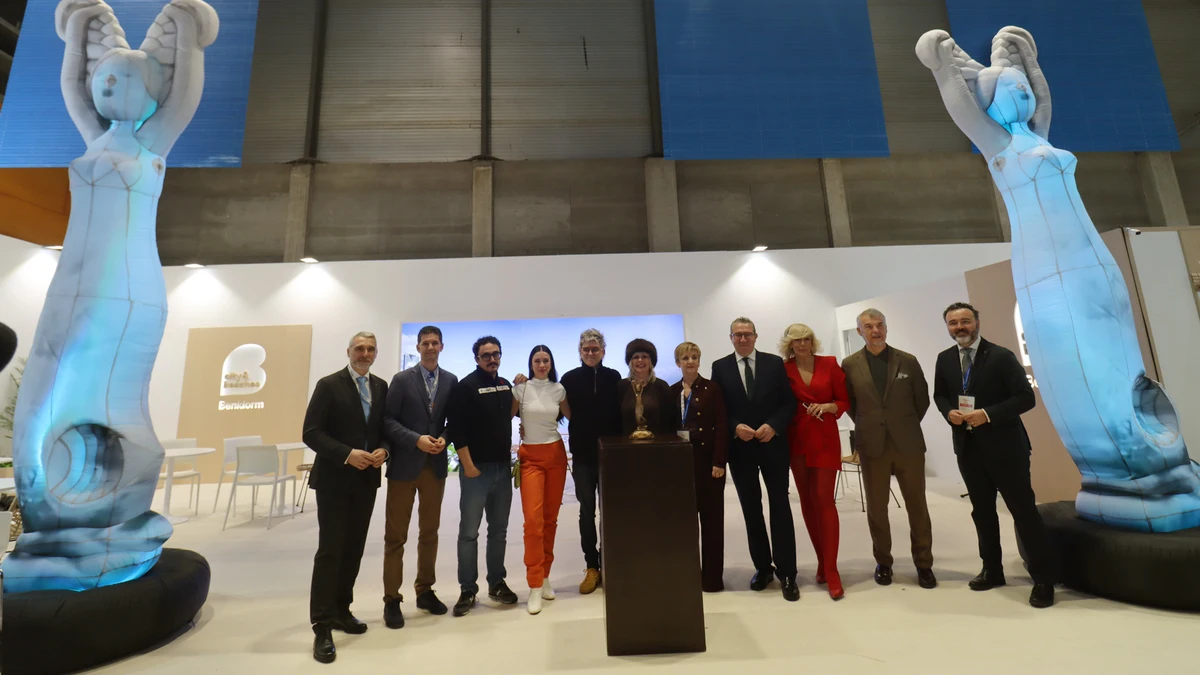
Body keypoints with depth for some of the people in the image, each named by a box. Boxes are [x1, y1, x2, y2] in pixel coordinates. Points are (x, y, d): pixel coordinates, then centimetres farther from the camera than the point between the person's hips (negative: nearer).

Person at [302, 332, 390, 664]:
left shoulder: (381, 387, 6)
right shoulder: (328, 385, -7)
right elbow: (311, 433, -12)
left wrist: (383, 450, -10)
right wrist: (347, 455, -22)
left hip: (366, 480, 5)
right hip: (334, 480, -4)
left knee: (354, 550, 12)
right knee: (330, 551, -2)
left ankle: (341, 611, 29)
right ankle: (322, 627, 9)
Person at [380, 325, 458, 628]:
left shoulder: (451, 380, 4)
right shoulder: (402, 379, -3)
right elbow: (388, 420, -7)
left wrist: (444, 439, -10)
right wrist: (416, 440, -17)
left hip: (436, 465, 3)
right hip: (405, 464, -2)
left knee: (430, 532, 13)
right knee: (396, 534, 6)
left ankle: (425, 591, 28)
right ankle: (392, 599, 19)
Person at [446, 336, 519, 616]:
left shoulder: (506, 385, 9)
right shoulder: (466, 386, -10)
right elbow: (456, 429, -14)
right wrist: (468, 466, -16)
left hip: (503, 467, 6)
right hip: (476, 468, -5)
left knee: (499, 530, 14)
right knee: (469, 532, 4)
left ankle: (497, 583, 28)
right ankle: (468, 589, 18)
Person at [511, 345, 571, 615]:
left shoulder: (559, 389, 3)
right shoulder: (521, 388, -3)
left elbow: (571, 417, 14)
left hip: (556, 454, 3)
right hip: (530, 457, -2)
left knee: (551, 517, 8)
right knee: (533, 518, -11)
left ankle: (545, 576, 23)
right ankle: (535, 586, 0)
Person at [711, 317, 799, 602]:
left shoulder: (774, 362, 2)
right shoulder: (720, 367, 2)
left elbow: (789, 402, 0)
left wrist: (773, 426, -15)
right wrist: (735, 427, -15)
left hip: (773, 444, -1)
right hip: (740, 447, 1)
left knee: (780, 506, 3)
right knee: (751, 508, 11)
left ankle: (787, 572, 15)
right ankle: (762, 566, 26)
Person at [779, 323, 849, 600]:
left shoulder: (830, 364, 0)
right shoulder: (783, 369, 0)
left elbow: (845, 401, 3)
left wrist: (828, 406, -15)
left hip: (825, 439, -1)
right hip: (797, 440, 1)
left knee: (824, 500, -5)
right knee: (807, 501, 9)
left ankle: (831, 569, 3)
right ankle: (822, 561, 24)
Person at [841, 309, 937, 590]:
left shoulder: (908, 361, 1)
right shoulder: (850, 365, -1)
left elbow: (922, 398, 9)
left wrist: (907, 426, 12)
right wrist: (868, 427, 6)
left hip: (908, 443, 1)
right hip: (872, 446, 0)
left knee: (917, 505, 10)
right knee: (876, 506, 8)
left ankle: (924, 563, 26)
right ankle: (883, 561, 23)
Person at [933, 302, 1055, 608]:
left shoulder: (1001, 356, -10)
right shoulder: (944, 359, 5)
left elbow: (1026, 398, -13)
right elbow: (940, 394, 14)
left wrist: (988, 414, -24)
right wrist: (949, 412, -7)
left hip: (1004, 447, -5)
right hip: (968, 448, 5)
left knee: (1024, 510, 3)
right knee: (982, 511, 16)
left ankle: (1043, 579, 19)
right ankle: (992, 570, 31)